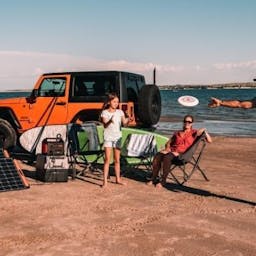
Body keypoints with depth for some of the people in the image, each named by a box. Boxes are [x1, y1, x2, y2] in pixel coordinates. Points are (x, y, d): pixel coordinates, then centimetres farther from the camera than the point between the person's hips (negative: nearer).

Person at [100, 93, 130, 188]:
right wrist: (110, 121, -35)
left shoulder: (120, 112, 5)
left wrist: (128, 119, -28)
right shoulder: (104, 112, -3)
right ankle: (105, 181, -7)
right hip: (108, 138, -3)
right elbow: (105, 125, -15)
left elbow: (124, 123, -7)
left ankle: (118, 179, 21)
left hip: (117, 137, 3)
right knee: (107, 159, -8)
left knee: (117, 159, 10)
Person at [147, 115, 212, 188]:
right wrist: (168, 147, 5)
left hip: (182, 153, -4)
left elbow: (209, 140, 8)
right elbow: (168, 143, 27)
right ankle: (153, 178, -22)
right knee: (158, 155, -28)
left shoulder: (194, 133, 14)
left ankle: (163, 181, -28)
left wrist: (204, 131, -4)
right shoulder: (177, 133, 26)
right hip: (172, 150, 4)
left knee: (167, 157, -36)